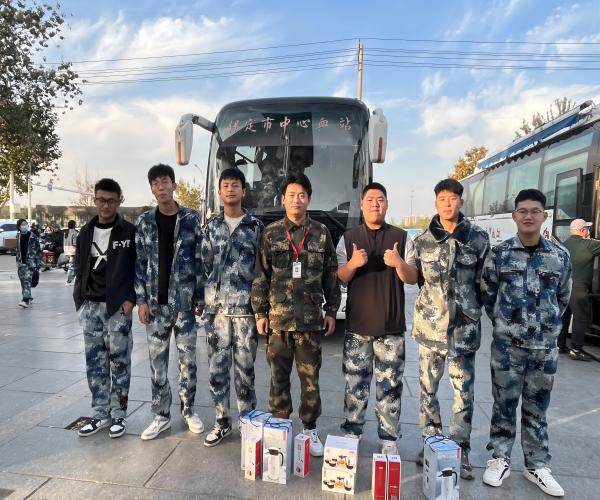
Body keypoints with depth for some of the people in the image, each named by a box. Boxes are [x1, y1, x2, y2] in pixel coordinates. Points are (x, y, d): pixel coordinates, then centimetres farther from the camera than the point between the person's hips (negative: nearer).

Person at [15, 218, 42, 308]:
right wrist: (18, 262, 16)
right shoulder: (18, 236, 9)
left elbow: (38, 250, -3)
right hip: (21, 263, 5)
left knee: (27, 281, -14)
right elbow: (17, 250, 18)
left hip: (30, 262, -5)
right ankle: (29, 298, 22)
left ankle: (26, 300, -17)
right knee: (23, 282, 9)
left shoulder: (33, 236, -4)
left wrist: (38, 264, -6)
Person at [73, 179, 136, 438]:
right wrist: (80, 299, 4)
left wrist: (130, 299, -12)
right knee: (95, 363, 10)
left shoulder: (130, 232, -4)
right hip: (90, 307, 5)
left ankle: (118, 415, 17)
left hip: (118, 307, -4)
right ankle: (101, 414, 23)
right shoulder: (86, 232, 9)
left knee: (119, 362, 4)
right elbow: (79, 268, 13)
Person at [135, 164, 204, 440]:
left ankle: (188, 410, 25)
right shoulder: (145, 221, 5)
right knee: (157, 362, 9)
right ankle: (161, 416, 23)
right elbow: (140, 263, 4)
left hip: (184, 301, -1)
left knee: (188, 360, 8)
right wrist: (141, 300, -2)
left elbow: (199, 260, -1)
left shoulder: (191, 218, -1)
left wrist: (200, 297, -4)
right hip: (156, 302, 2)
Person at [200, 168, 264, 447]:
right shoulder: (210, 227, 11)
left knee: (244, 368, 5)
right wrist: (203, 300, 6)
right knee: (217, 367, 9)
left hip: (246, 308, -2)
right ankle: (222, 422, 24)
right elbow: (204, 266, 11)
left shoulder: (256, 227, 3)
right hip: (216, 308, 3)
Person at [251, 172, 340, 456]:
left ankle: (311, 430, 26)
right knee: (279, 377, 11)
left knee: (310, 378, 9)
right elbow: (260, 276, 3)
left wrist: (331, 311, 5)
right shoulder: (271, 233, 3)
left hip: (311, 319, 0)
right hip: (278, 318, 0)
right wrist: (260, 313, 0)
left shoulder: (321, 233, 4)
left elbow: (331, 276, 7)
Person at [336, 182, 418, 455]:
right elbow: (339, 279, 6)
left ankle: (388, 438, 18)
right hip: (357, 324, 1)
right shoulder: (348, 239, 8)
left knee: (390, 385, 5)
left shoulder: (401, 238, 5)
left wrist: (399, 264, -18)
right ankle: (351, 432, 22)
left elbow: (413, 279, 4)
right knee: (355, 382, 8)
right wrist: (353, 263, -16)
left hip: (391, 325, 0)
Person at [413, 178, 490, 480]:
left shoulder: (478, 238, 1)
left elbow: (484, 282, 4)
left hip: (465, 326, -1)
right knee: (427, 388, 10)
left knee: (464, 391, 7)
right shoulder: (422, 240, 4)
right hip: (430, 324, 1)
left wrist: (471, 307, 4)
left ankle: (460, 450, 21)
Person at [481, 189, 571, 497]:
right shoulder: (499, 254, -3)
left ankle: (537, 465, 29)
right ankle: (500, 459, 25)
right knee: (504, 404, 9)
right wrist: (504, 323, 7)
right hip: (506, 345, -1)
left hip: (545, 347, 2)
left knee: (537, 408, 14)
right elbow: (487, 294, 5)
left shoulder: (560, 256, 2)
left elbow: (563, 297, 14)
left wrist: (547, 324, 13)